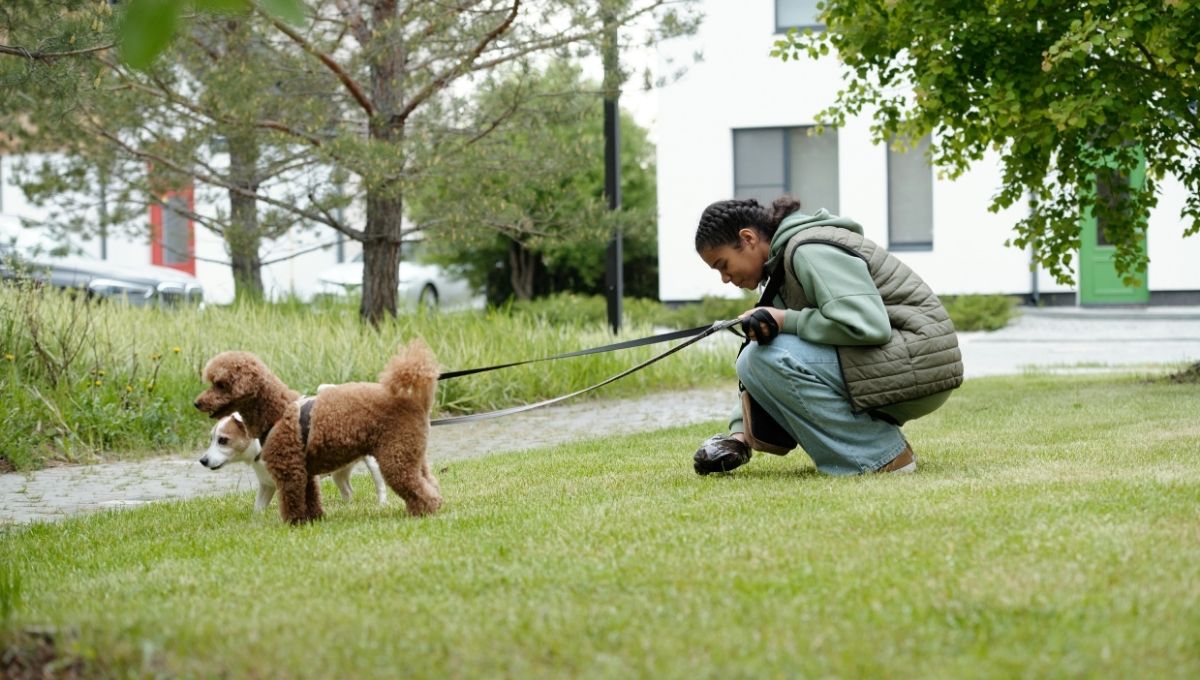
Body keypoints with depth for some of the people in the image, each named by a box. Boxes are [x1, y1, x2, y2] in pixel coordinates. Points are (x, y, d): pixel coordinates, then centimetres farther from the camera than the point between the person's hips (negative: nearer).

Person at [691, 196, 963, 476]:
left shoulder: (810, 250, -14)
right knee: (753, 361, 7)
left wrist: (784, 320, -19)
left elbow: (867, 325, -26)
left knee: (767, 356, -21)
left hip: (918, 364, -10)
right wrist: (741, 433, 6)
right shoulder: (786, 257, 16)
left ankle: (881, 456, -14)